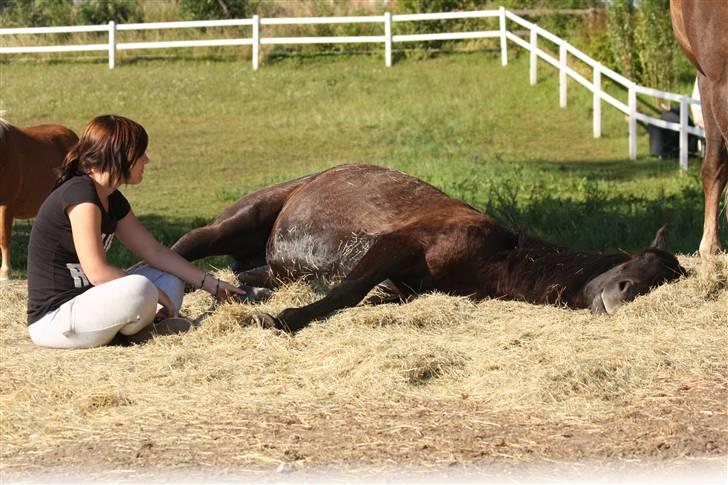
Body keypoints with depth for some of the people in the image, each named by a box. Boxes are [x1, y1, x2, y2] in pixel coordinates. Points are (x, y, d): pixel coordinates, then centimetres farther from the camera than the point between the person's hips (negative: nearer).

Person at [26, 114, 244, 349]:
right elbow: (97, 271, -23)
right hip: (52, 319, -10)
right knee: (139, 289, -31)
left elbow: (155, 251, 15)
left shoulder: (112, 200, 11)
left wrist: (211, 285, 13)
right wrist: (153, 294, -13)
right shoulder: (80, 194, -19)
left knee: (169, 279, 14)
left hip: (83, 302, 10)